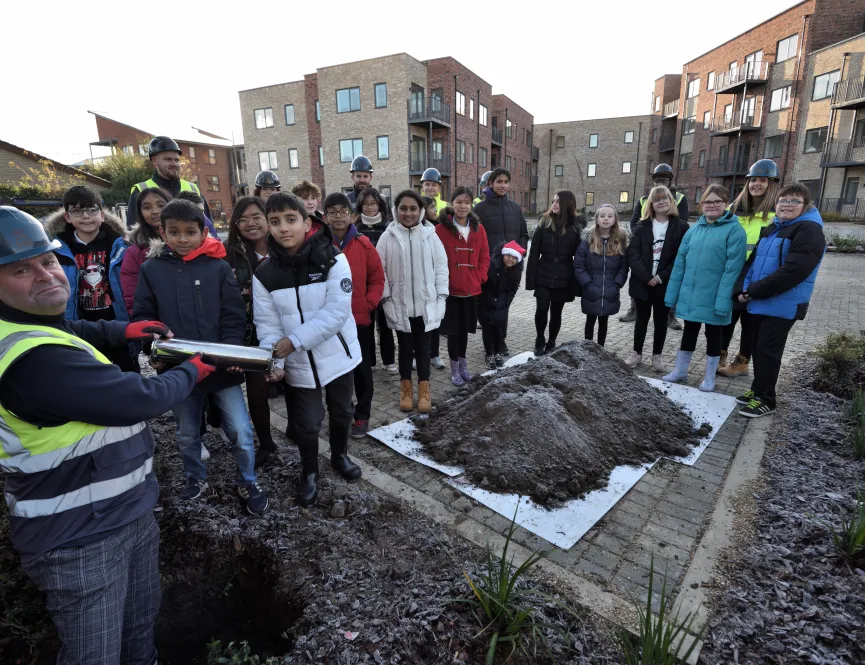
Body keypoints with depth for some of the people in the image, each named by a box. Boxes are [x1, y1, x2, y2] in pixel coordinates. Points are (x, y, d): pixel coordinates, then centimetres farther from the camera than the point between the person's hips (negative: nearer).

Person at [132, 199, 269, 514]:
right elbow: (142, 317, 2)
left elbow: (234, 317, -5)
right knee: (187, 433, 20)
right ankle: (196, 479, 45)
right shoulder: (151, 269, 1)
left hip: (221, 367, -2)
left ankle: (247, 483, 24)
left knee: (241, 431, 0)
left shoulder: (219, 267, -3)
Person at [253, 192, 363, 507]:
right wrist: (273, 360, -21)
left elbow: (337, 311, -21)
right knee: (306, 424, 7)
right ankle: (309, 471, 37)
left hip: (338, 354, 0)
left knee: (341, 412, 19)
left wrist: (294, 340, -25)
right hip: (299, 363, 1)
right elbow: (267, 323, -6)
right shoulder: (264, 273, -6)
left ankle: (340, 455, 48)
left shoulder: (333, 260, -15)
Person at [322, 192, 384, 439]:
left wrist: (369, 305, -7)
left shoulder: (364, 245, -2)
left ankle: (362, 415, 25)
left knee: (362, 370, 9)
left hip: (360, 319, 0)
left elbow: (377, 279, 3)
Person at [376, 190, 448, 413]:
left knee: (423, 347, 13)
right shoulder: (388, 237, -4)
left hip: (426, 304, 0)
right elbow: (380, 270, -2)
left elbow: (441, 267, 1)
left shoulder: (430, 236, -2)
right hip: (399, 305, 0)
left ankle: (423, 388, 27)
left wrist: (441, 297, -2)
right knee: (405, 347, 13)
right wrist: (386, 299, -6)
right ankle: (406, 388, 29)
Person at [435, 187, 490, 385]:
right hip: (450, 289, -4)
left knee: (465, 329, 15)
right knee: (453, 330, 5)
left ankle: (463, 364, 30)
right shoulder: (441, 228, -8)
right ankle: (455, 368, 19)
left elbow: (484, 256, 10)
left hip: (471, 289, 4)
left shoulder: (478, 229, 6)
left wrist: (480, 277, -1)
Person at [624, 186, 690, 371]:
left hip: (665, 284, -1)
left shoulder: (681, 227, 0)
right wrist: (646, 277, -16)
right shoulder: (642, 226, 4)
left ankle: (657, 355, 23)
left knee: (661, 320, 10)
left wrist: (661, 277, -14)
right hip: (642, 282, 1)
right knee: (642, 319, 10)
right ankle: (637, 353, 23)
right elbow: (632, 254, -6)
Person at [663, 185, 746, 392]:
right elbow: (680, 263, 6)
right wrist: (672, 294, 3)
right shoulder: (694, 229, 7)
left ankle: (709, 377, 25)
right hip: (690, 295, 4)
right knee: (689, 332, 16)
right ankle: (680, 370, 30)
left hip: (713, 297, -4)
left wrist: (723, 300, -21)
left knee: (712, 335, 10)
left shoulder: (734, 230, -8)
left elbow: (732, 268, -15)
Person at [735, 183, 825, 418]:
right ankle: (758, 390, 29)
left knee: (767, 350, -2)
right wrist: (745, 289, -3)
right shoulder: (772, 228, 14)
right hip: (760, 302, 8)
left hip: (783, 305, -7)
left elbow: (792, 271, -23)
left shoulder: (809, 231, -12)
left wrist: (752, 291, -19)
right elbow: (753, 260, 13)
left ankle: (765, 399, 11)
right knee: (758, 348, 15)